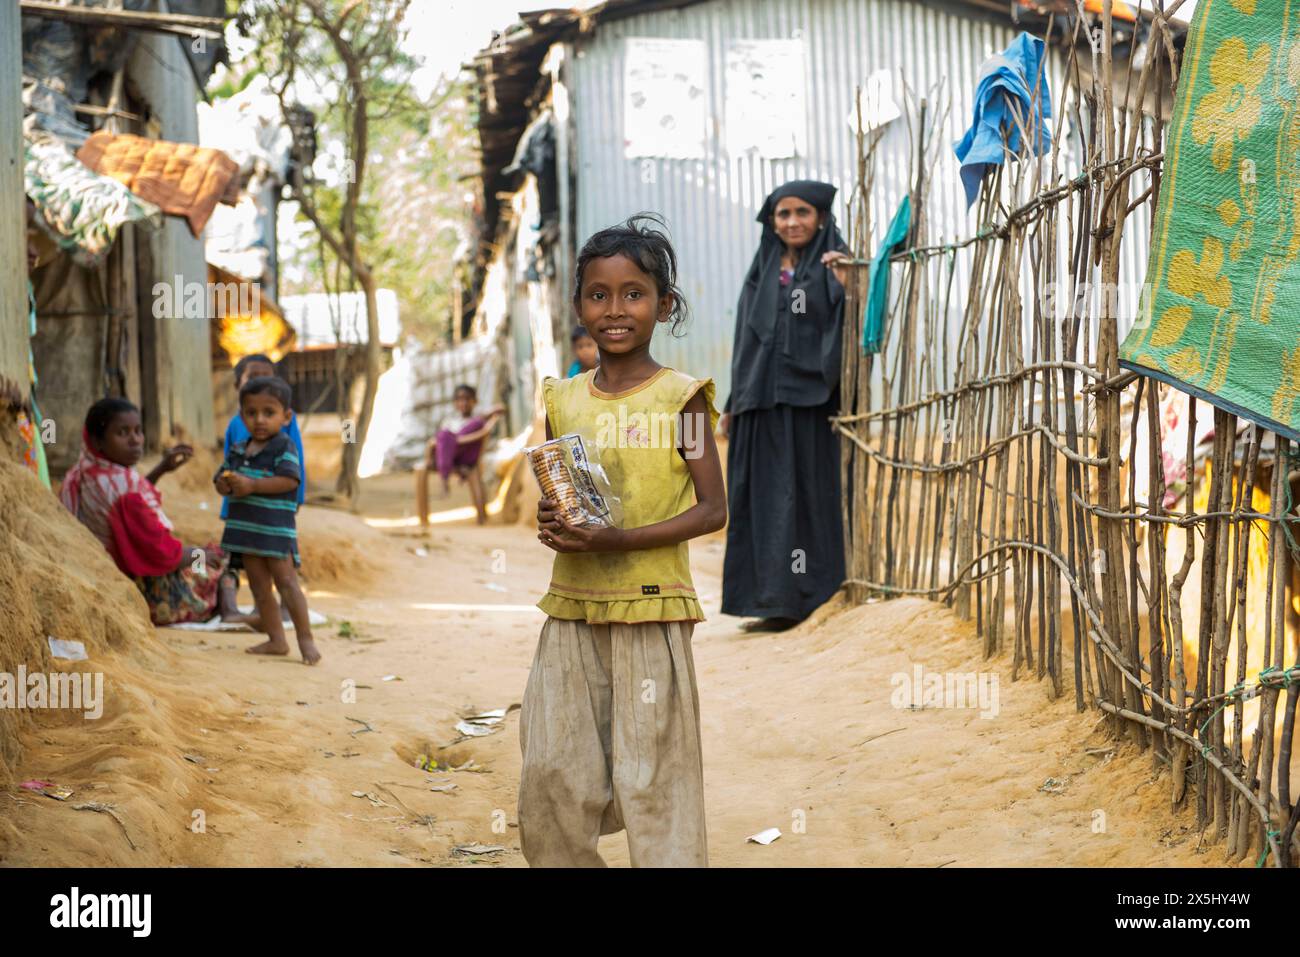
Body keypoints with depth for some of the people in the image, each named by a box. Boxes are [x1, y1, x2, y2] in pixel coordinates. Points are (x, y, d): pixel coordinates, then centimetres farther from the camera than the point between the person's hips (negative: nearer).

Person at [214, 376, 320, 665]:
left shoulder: (284, 448, -7)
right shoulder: (237, 451, 13)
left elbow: (289, 480, -20)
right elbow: (220, 479, 16)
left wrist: (252, 484, -22)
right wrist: (226, 483, -9)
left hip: (276, 525, -7)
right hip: (245, 526, 7)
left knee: (286, 581, -11)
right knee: (259, 585, 10)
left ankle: (306, 639, -8)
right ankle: (276, 640, 16)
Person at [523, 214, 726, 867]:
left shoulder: (679, 397, -5)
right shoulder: (563, 400, 9)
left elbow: (712, 509, -8)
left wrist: (619, 540, -19)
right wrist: (552, 524, -5)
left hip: (649, 610, -5)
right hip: (571, 610, 5)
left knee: (652, 777, -3)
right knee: (550, 777, 5)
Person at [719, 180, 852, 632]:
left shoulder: (832, 266, 0)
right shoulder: (762, 270, 15)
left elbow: (846, 331, -12)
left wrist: (842, 288, -28)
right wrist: (734, 404, 14)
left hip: (809, 401, -5)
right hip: (762, 403, 5)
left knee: (806, 493, -4)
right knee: (764, 498, 4)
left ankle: (800, 599, 0)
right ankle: (772, 599, 8)